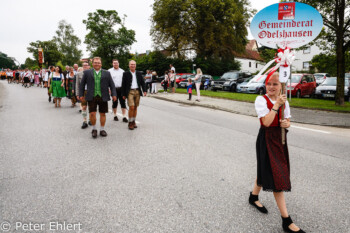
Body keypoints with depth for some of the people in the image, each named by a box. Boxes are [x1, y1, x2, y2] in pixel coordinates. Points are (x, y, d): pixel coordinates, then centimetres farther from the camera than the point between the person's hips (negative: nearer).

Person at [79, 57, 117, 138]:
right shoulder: (87, 72, 9)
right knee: (92, 114, -5)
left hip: (103, 97, 1)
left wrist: (114, 94, -5)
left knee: (102, 114, 6)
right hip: (92, 97, 0)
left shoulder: (107, 73, 9)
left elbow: (112, 85, 7)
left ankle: (102, 129, 21)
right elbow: (82, 84, 12)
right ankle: (94, 129, 16)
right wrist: (81, 95, 6)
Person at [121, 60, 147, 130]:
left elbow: (142, 82, 11)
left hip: (137, 92, 4)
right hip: (130, 92, -3)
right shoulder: (126, 74, 3)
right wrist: (123, 94, -1)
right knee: (131, 107, -13)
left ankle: (133, 122, 20)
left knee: (135, 107, 8)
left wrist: (144, 90, -3)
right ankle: (130, 123, -1)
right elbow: (123, 85, 3)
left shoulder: (139, 73, 12)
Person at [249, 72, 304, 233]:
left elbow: (287, 120, 12)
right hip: (267, 140, -7)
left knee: (266, 170, 18)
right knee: (276, 176, -6)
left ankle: (253, 197, 42)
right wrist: (276, 105, -21)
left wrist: (287, 124, -11)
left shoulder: (283, 100, 7)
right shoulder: (261, 100, -12)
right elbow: (266, 122, -22)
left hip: (280, 139, 7)